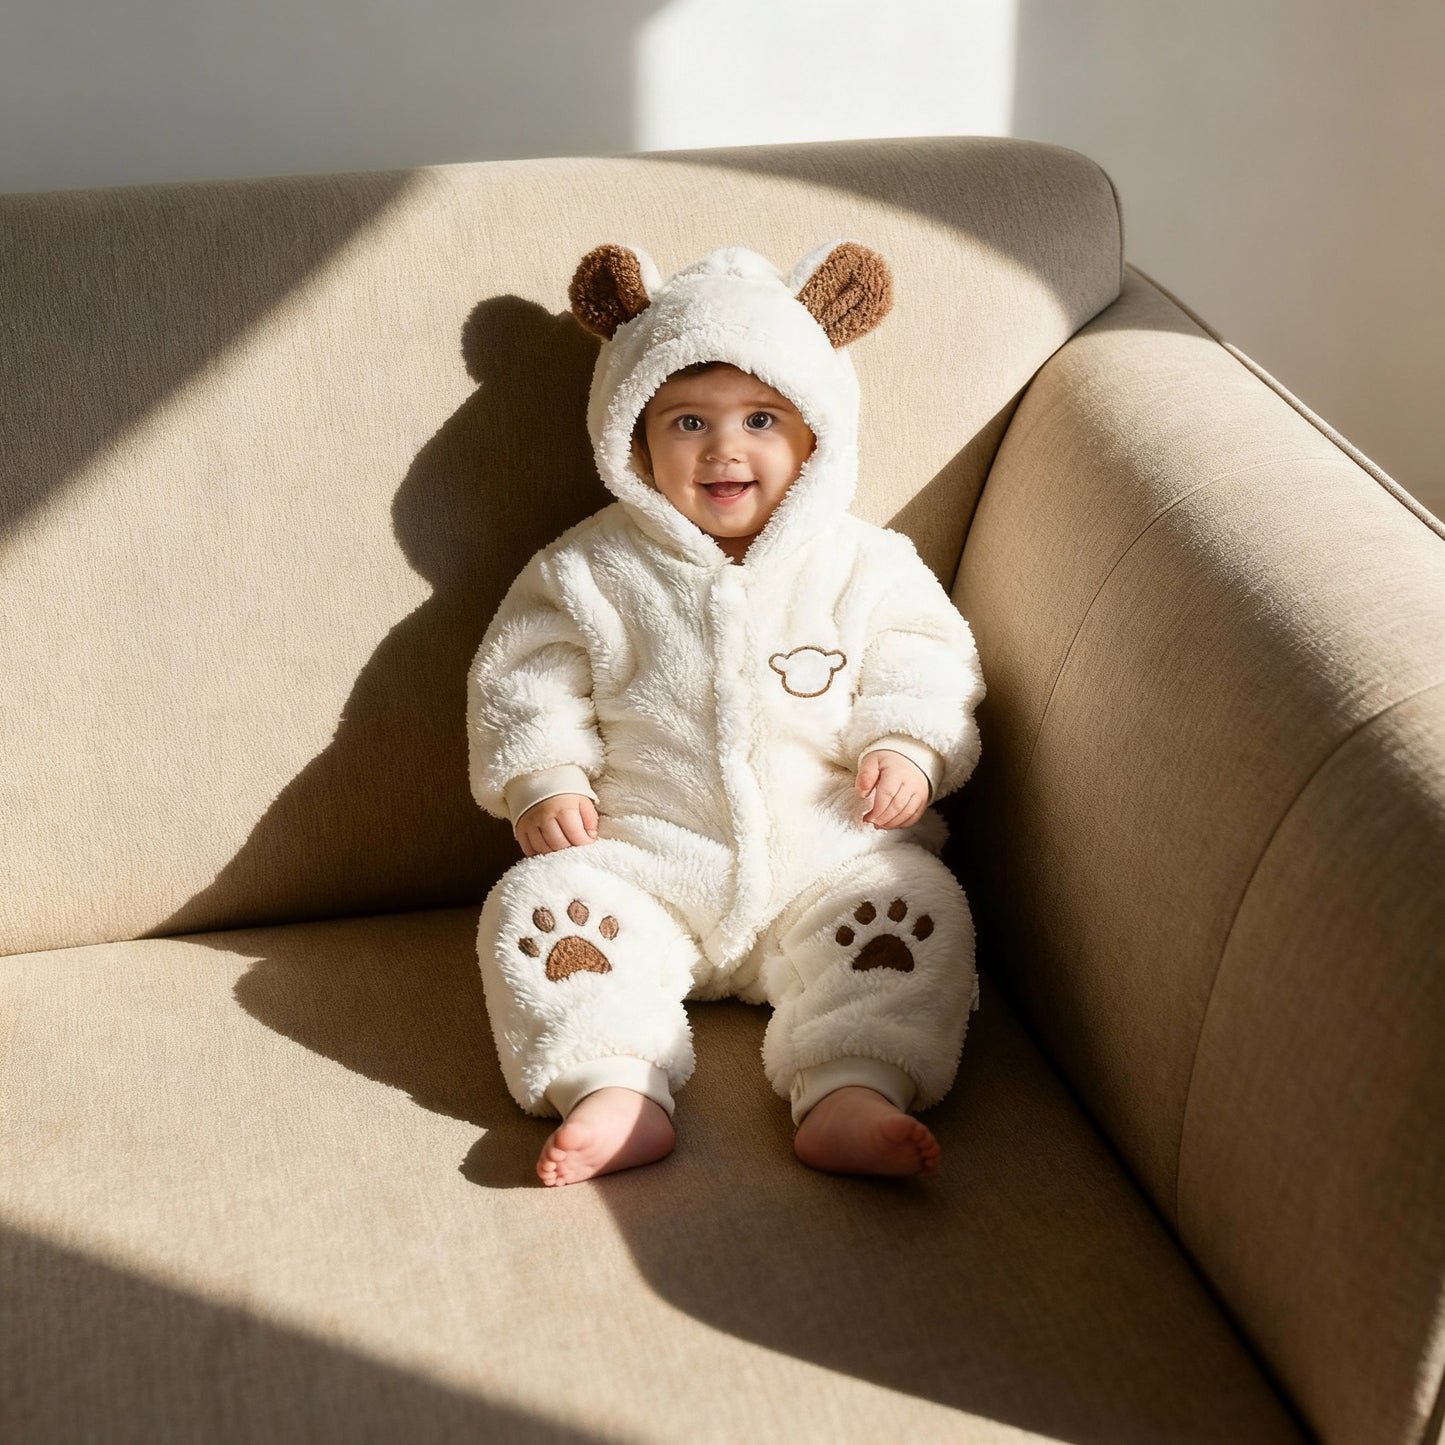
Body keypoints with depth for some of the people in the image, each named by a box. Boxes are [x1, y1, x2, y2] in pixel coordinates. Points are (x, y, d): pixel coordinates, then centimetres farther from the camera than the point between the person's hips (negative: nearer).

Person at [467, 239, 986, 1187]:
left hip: (825, 857, 0)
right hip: (647, 861, 0)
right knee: (538, 903, -22)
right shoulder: (592, 571, 7)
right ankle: (615, 1088, -33)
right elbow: (524, 679, 6)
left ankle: (854, 1094, -34)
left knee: (917, 906, -24)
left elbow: (924, 663, 7)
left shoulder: (862, 565, 8)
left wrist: (907, 748, -11)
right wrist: (542, 780, -9)